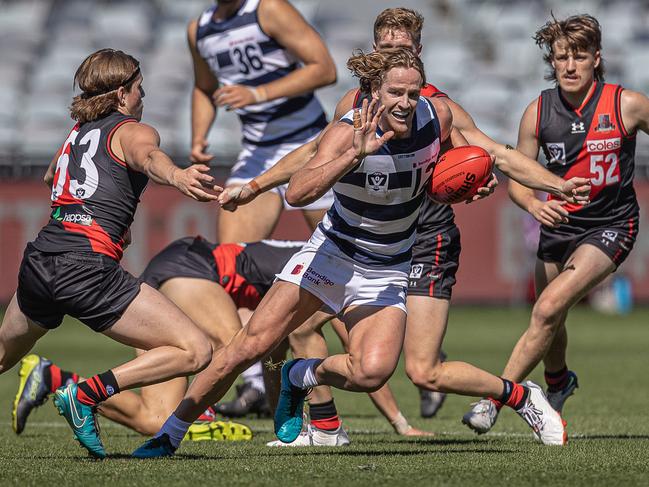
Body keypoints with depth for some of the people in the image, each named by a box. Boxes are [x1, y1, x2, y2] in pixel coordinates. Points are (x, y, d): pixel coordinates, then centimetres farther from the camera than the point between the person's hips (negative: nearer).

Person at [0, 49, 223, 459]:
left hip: (38, 260, 8)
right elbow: (148, 158, -23)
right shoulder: (133, 131, 4)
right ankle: (85, 394, -20)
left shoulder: (78, 131, 24)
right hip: (87, 267, -8)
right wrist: (176, 175, -45)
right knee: (195, 351, -11)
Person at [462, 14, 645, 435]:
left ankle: (495, 398, -16)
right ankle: (558, 381, 51)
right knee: (549, 320, 17)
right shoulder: (538, 112, -7)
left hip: (610, 226, -4)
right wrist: (534, 204, -23)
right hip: (560, 222, 4)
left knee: (549, 308, -22)